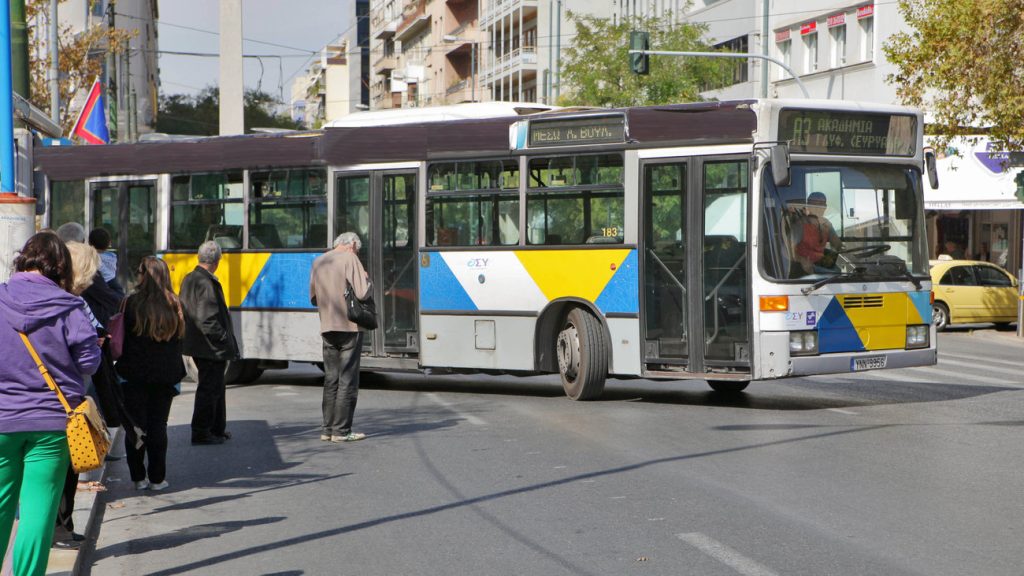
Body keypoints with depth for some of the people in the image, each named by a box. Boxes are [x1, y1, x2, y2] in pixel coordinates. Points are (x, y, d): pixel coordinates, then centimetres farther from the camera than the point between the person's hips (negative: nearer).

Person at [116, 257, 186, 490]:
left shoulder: (132, 303, -10)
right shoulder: (174, 305, 1)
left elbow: (122, 338, -6)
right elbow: (179, 340, 8)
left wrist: (122, 367, 5)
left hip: (135, 374, -3)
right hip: (165, 375, 3)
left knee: (136, 426, 6)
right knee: (158, 425, 9)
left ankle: (139, 477, 7)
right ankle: (157, 477, 9)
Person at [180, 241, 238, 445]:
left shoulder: (188, 279, 10)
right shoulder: (207, 283, -21)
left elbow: (185, 312, 17)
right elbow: (208, 320, -25)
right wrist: (224, 340, -16)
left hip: (196, 343, 10)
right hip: (211, 348, -10)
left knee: (214, 387, 20)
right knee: (209, 388, -1)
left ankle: (217, 428, 29)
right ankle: (201, 432, 4)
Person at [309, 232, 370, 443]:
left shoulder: (318, 262, 12)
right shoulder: (349, 259, -8)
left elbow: (313, 298, 18)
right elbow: (362, 293, -17)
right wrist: (367, 279, 2)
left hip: (327, 328, 6)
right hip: (349, 327, -6)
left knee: (331, 379, 12)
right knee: (348, 380, -2)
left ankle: (327, 429, 13)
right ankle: (341, 430, -3)